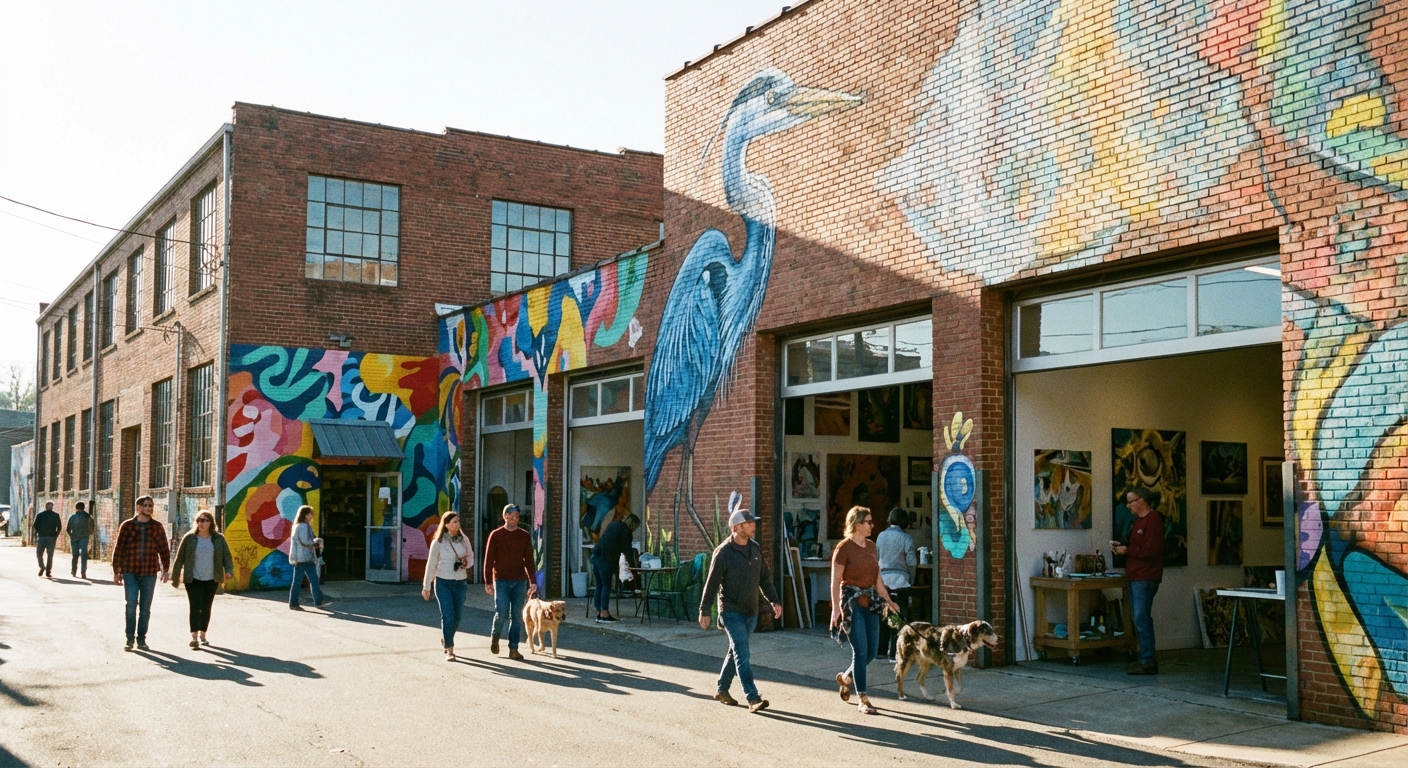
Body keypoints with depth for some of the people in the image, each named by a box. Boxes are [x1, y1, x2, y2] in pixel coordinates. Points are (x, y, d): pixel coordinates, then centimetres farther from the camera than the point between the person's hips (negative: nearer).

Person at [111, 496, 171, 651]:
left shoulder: (157, 527, 4)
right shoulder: (127, 526, 0)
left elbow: (164, 549, 8)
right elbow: (118, 549, 2)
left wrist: (164, 569, 4)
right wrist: (116, 571, 0)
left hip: (149, 574, 2)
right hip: (130, 572, -2)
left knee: (145, 608, 7)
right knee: (131, 605, -7)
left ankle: (141, 639, 17)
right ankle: (130, 639, 6)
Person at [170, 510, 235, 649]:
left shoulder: (218, 539, 1)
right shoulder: (189, 538, -3)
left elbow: (226, 556, 0)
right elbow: (179, 558, 1)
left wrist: (229, 571, -18)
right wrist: (175, 578, 2)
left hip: (211, 580, 2)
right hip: (193, 580, -2)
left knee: (206, 608, 11)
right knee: (195, 606, -11)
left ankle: (202, 635, 23)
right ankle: (194, 637, -14)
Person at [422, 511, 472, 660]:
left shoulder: (464, 539, 0)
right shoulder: (438, 542, -8)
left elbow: (471, 557, 12)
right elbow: (431, 564, -3)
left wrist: (466, 563, -13)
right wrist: (426, 587, 0)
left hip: (460, 582, 3)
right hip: (443, 582, -3)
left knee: (457, 615, 10)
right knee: (447, 615, -9)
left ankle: (445, 639, 37)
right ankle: (449, 650, -4)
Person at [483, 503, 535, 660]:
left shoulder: (525, 536, 8)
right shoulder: (495, 535, 1)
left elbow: (529, 560, 9)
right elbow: (488, 559, 0)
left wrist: (532, 581, 2)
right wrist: (488, 581, -6)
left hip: (520, 582, 2)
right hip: (501, 581, -2)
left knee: (517, 616, 2)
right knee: (502, 614, -8)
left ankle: (513, 649, 8)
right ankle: (495, 637, 21)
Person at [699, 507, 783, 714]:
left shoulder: (755, 549, 7)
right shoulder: (723, 552, -12)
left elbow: (765, 578, 15)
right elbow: (712, 583, -10)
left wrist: (774, 601, 8)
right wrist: (704, 611, -9)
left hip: (751, 612, 7)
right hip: (731, 612, -7)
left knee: (736, 651, 15)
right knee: (742, 654, -10)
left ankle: (722, 690, 29)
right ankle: (753, 699, -13)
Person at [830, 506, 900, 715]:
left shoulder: (871, 546, 10)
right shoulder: (844, 548, -11)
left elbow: (877, 578, 15)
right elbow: (835, 581, -12)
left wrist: (888, 600, 8)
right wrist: (836, 608, -17)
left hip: (870, 601, 7)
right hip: (851, 602, -7)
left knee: (872, 650, 8)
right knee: (860, 650, -7)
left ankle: (845, 677, 33)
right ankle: (863, 699, 1)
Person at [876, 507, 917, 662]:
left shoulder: (881, 536, 5)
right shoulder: (906, 538, -8)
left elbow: (877, 557, 10)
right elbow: (911, 562, -7)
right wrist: (911, 581, 6)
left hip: (883, 578, 4)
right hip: (900, 580, -4)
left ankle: (882, 650, 17)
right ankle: (894, 654, 1)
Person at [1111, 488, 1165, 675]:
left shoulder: (1153, 520, -13)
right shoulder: (1139, 520, 19)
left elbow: (1150, 551, -21)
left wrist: (1126, 550, -13)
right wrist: (1121, 546, 9)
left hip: (1145, 578, -10)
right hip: (1135, 577, 10)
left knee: (1141, 618, -11)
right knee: (1140, 619, 13)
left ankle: (1148, 662, -8)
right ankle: (1146, 658, 19)